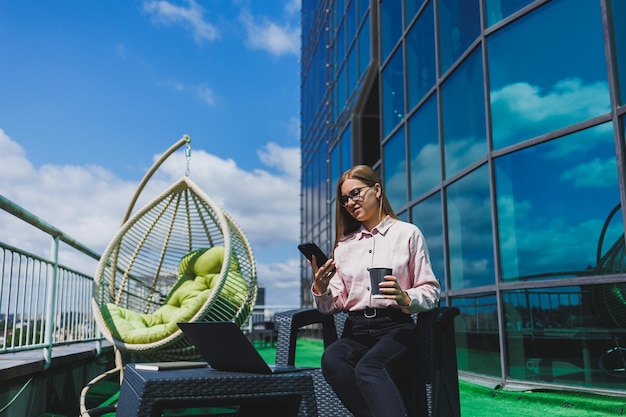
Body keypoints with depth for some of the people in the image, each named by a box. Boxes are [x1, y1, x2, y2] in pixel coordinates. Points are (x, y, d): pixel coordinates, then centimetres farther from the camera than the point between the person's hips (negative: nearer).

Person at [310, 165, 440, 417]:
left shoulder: (407, 233, 7)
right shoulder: (344, 245, 17)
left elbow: (431, 291, 4)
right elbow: (334, 305, 12)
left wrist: (405, 298, -18)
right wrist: (320, 289, -10)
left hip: (395, 327, -3)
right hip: (355, 331, 4)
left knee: (367, 368, -37)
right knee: (331, 359, -33)